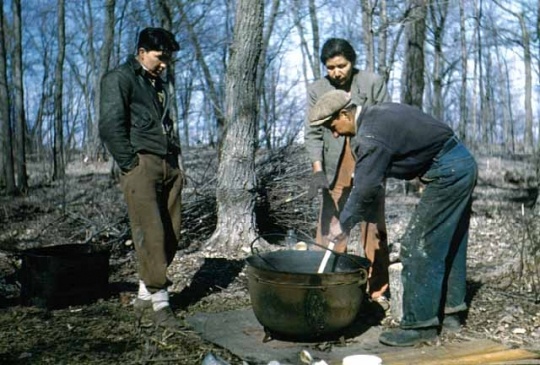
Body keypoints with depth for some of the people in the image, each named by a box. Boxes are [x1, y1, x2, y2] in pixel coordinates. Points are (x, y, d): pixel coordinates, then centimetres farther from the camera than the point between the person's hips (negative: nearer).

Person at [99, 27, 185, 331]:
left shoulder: (163, 83, 22)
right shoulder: (119, 79, 0)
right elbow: (110, 127, -9)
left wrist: (178, 162, 16)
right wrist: (131, 164, -12)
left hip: (169, 166, 7)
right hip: (142, 164, -7)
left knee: (171, 235, 5)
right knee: (151, 233, -11)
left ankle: (145, 294, 17)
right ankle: (160, 303, -5)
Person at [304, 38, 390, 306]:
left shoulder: (373, 83, -2)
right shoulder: (316, 90, 2)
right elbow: (313, 134, -2)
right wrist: (317, 171, -14)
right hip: (335, 169, 1)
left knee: (373, 228, 4)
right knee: (329, 228, -1)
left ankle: (378, 290, 13)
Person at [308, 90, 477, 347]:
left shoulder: (370, 137, -19)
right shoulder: (379, 113, 11)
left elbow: (365, 190, -17)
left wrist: (344, 224, -4)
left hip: (447, 175, -10)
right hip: (464, 163, 10)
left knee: (418, 247, -5)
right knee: (448, 244, 18)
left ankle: (420, 324, 2)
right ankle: (450, 310, 30)